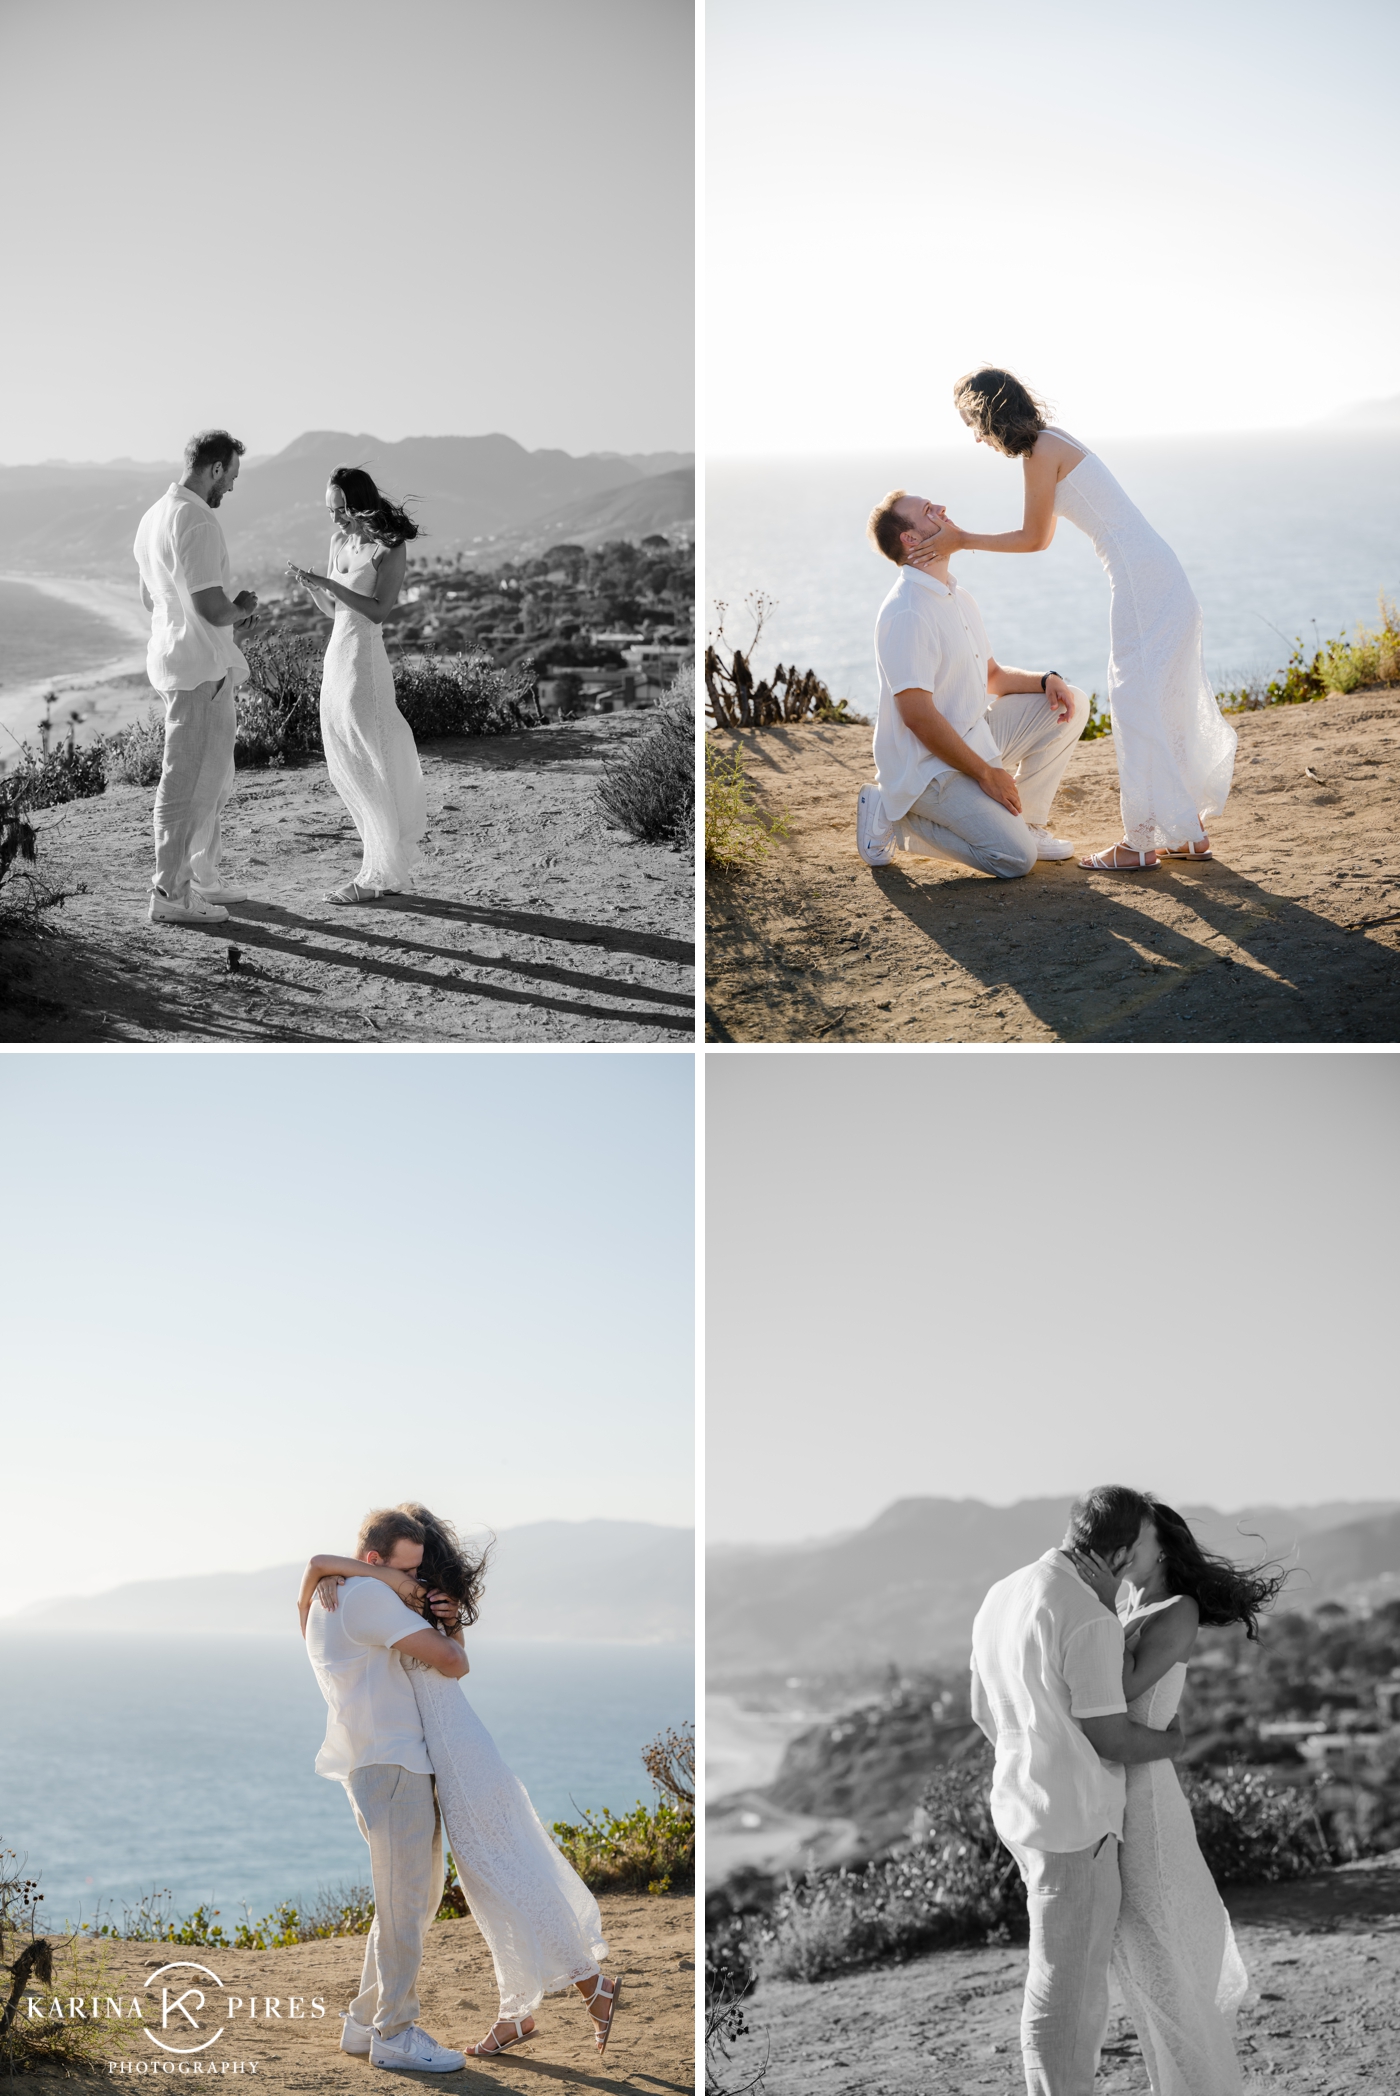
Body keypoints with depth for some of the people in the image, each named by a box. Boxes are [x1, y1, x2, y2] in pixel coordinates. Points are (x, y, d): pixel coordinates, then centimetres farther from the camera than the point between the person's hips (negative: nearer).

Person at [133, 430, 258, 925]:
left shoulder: (154, 516, 12)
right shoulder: (197, 522, -19)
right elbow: (212, 608, -25)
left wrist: (230, 615, 15)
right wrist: (242, 607, -2)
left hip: (173, 659, 10)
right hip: (201, 669, -10)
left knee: (214, 777, 20)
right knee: (188, 782, -4)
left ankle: (201, 879, 28)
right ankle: (170, 894, 0)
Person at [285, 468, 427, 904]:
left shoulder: (390, 548, -9)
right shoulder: (340, 540, 12)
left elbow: (379, 611, -17)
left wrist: (329, 584, -20)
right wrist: (308, 584, -2)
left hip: (365, 658, -8)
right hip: (337, 655, 8)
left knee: (370, 767, -4)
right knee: (345, 767, 10)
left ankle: (379, 875, 3)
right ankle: (391, 866, 17)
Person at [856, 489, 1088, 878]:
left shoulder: (956, 598, 11)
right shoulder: (906, 613, -22)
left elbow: (992, 676, 20)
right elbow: (917, 715, -25)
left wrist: (1047, 679, -2)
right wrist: (987, 774, -20)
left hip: (973, 739, 9)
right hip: (927, 767, -9)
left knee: (1070, 704, 5)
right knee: (1015, 858, -19)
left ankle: (1027, 822, 11)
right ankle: (893, 816, -3)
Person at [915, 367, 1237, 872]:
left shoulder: (1041, 451, -11)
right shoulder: (1053, 442, 18)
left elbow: (1032, 539, -7)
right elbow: (1042, 538, 23)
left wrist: (962, 541, 1)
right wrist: (959, 536, 23)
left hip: (1140, 577, -10)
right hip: (1154, 572, 10)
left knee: (1136, 701, -5)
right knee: (1165, 702, 13)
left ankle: (1141, 842, -1)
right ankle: (1190, 831, 20)